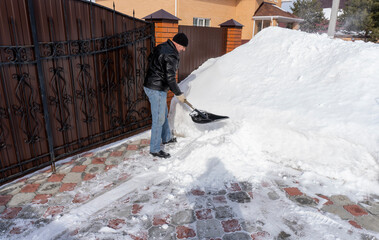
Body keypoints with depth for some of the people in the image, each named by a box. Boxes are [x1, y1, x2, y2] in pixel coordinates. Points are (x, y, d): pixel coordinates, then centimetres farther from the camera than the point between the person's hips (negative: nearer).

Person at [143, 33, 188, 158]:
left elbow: (150, 59, 22)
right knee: (159, 119, -2)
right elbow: (170, 78, -22)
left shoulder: (160, 47, 9)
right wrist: (178, 94, -11)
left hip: (149, 85, 10)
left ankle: (166, 138, 40)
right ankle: (155, 149, 9)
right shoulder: (171, 56, -21)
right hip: (157, 90, -10)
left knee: (163, 114, 23)